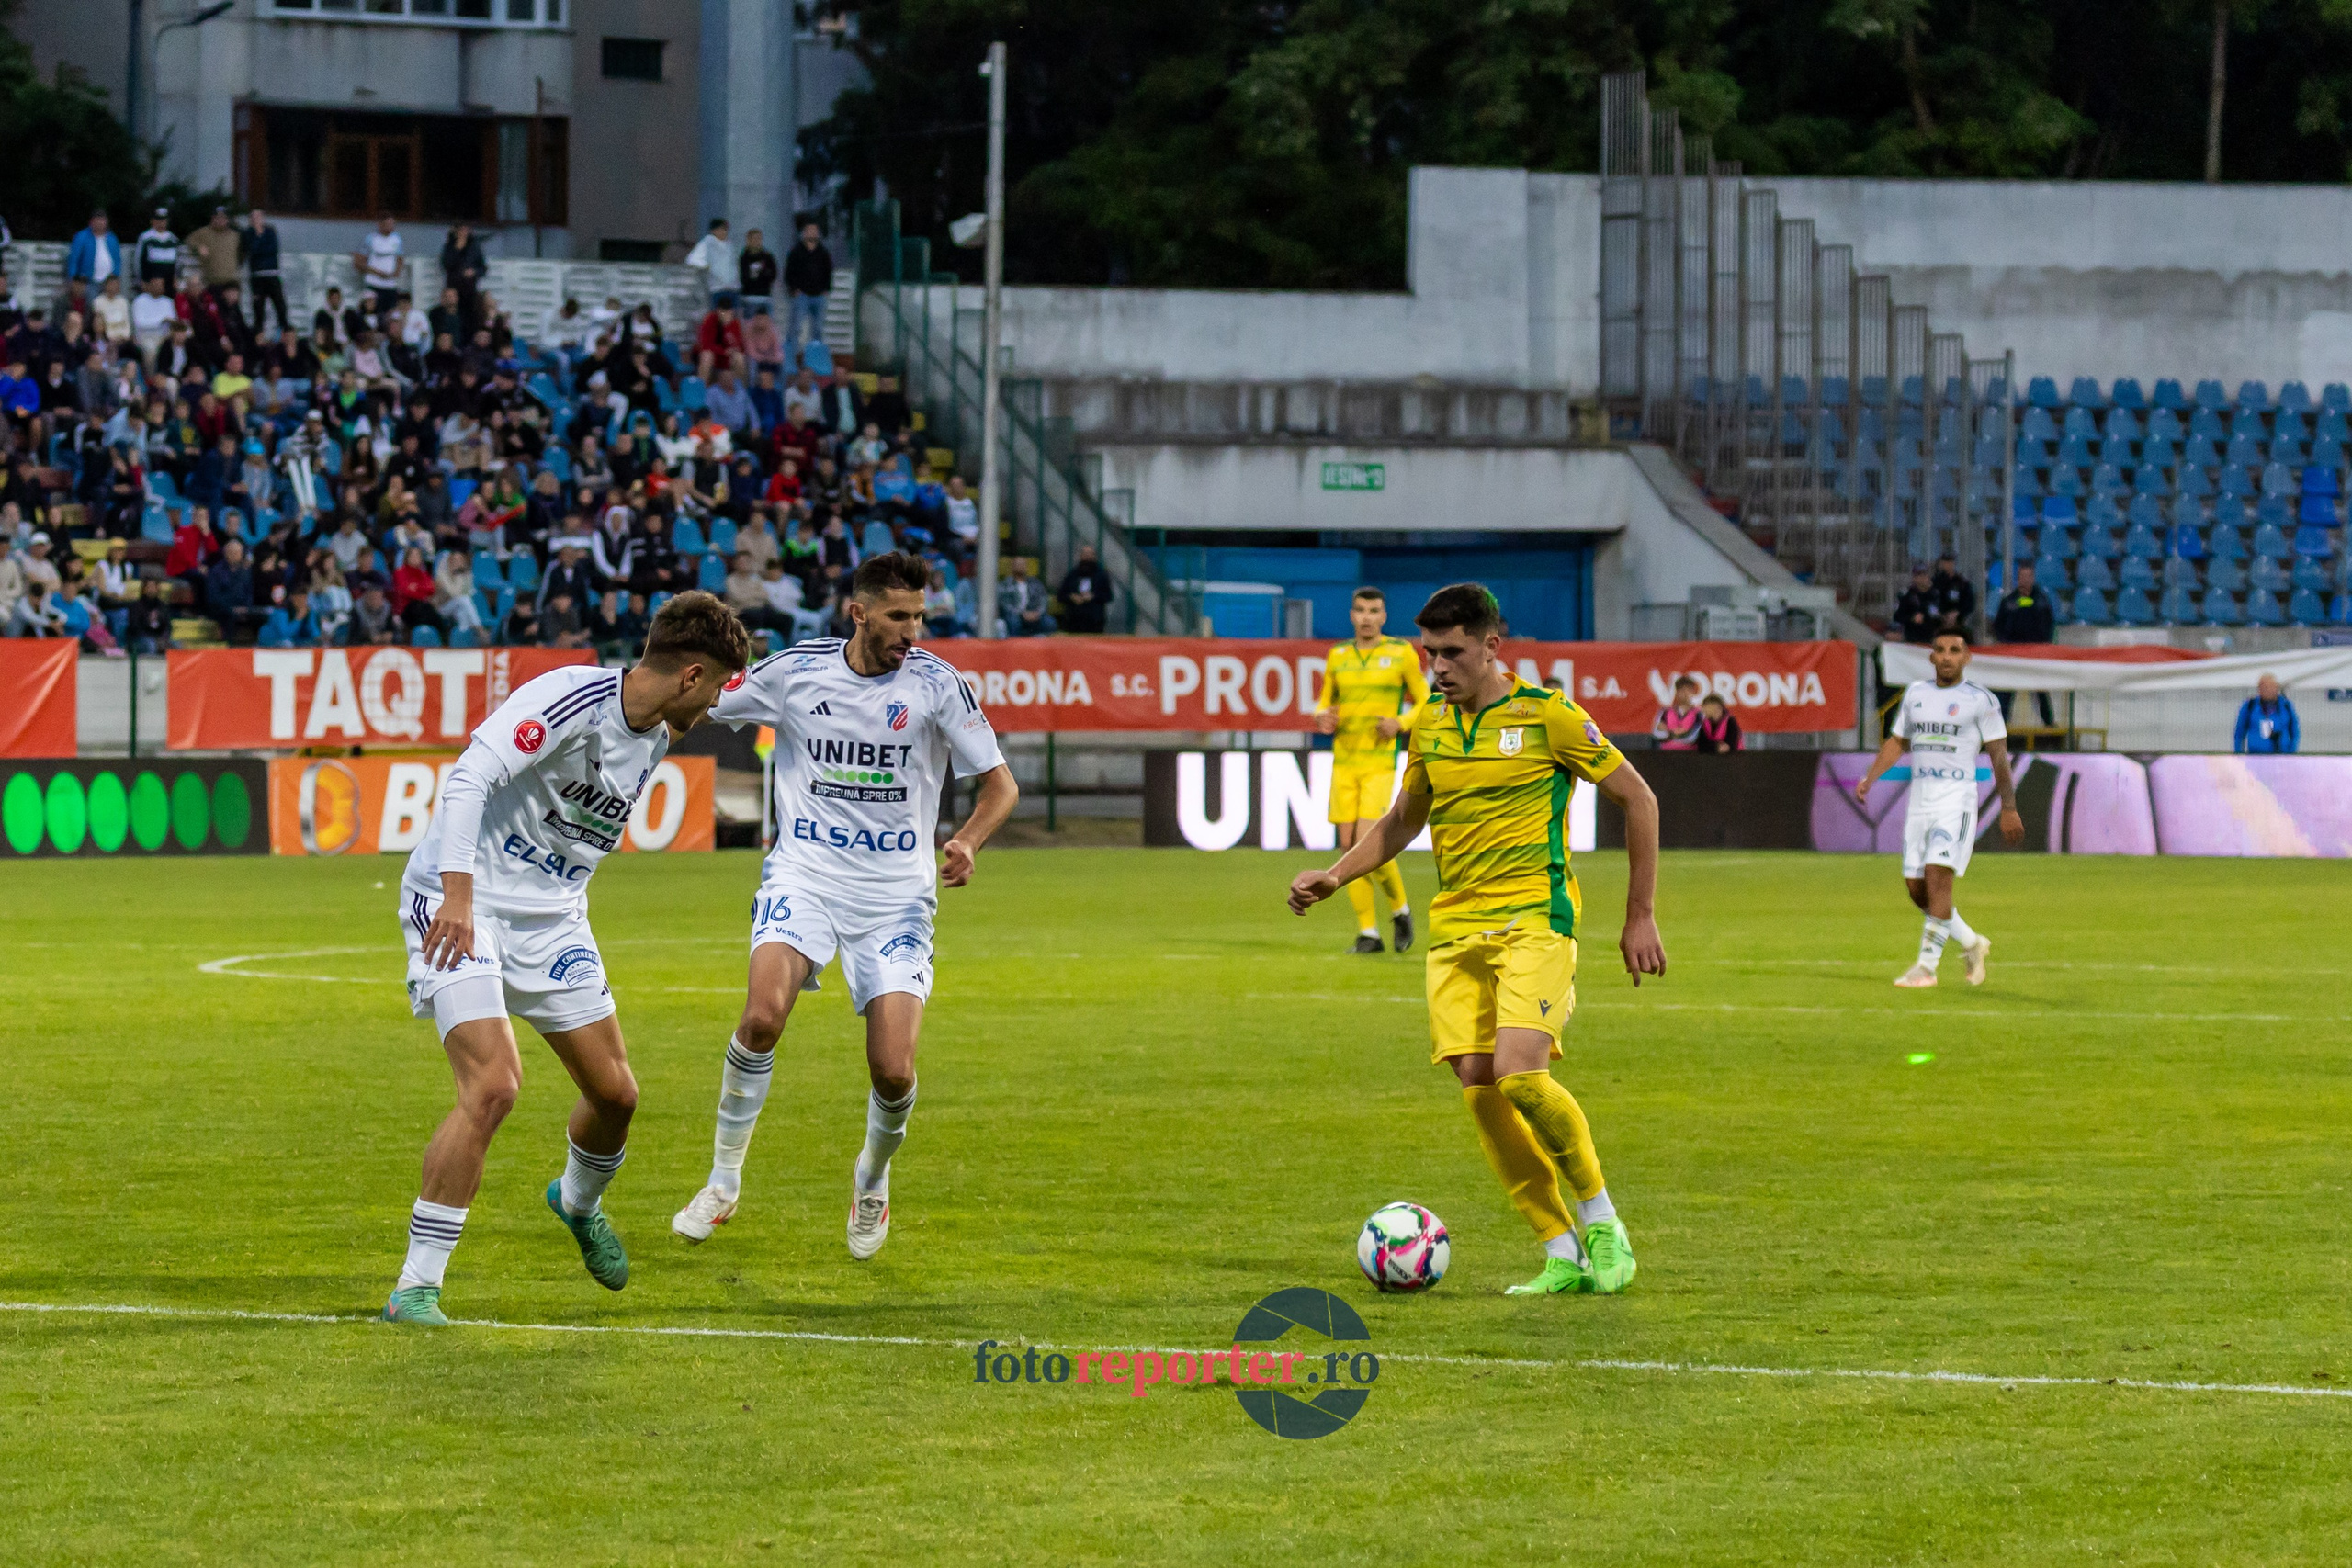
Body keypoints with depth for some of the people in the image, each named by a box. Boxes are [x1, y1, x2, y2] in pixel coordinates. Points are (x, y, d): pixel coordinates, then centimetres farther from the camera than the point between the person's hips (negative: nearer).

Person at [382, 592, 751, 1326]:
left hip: (551, 917, 8)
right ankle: (416, 1288, -15)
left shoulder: (656, 735, 6)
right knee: (493, 1085, -22)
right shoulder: (575, 698, -22)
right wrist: (458, 893, -38)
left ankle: (578, 1202, 45)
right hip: (461, 905, -8)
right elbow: (470, 776, -30)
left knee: (615, 1093, 9)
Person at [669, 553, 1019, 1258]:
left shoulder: (936, 684, -4)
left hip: (896, 894, 0)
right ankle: (724, 1181, -8)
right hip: (804, 875, 0)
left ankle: (873, 1178, 24)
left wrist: (967, 841, -18)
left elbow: (999, 784, 1)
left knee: (893, 1070, -11)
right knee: (763, 1014, -26)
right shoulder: (794, 671, -2)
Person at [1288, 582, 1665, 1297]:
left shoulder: (1546, 716, -7)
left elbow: (1638, 799, 0)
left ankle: (1601, 1220, -1)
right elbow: (1403, 820, 25)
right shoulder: (1429, 724, 10)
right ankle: (1562, 1254, 4)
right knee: (1478, 1087, -5)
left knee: (1520, 1073, -22)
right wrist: (1333, 876, 9)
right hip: (1455, 927, 6)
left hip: (1534, 918, -6)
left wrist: (1640, 916, 0)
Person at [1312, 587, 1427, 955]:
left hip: (1381, 762, -4)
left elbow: (1425, 702, 5)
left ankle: (1400, 908, 9)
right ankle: (1368, 932, 7)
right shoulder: (1337, 656, 10)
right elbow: (1326, 702, 19)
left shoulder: (1402, 652, 0)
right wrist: (1323, 718, -5)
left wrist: (1400, 723, -14)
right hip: (1344, 762, 4)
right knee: (1349, 848, -1)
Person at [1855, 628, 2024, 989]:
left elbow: (1998, 754, -1)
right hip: (1919, 798, 6)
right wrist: (1870, 777, 8)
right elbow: (1897, 742, 22)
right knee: (1916, 888, 3)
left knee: (1938, 876, -18)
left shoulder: (1979, 700, -1)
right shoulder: (1915, 694, 14)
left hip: (1957, 799, -6)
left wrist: (2008, 808, -4)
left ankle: (1927, 966, -15)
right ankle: (1972, 943, 24)